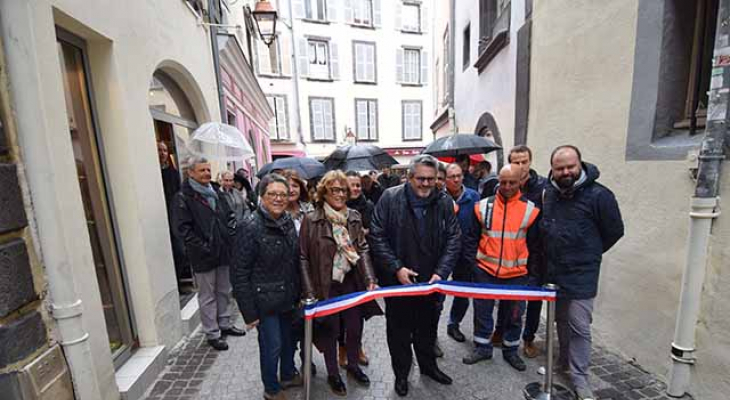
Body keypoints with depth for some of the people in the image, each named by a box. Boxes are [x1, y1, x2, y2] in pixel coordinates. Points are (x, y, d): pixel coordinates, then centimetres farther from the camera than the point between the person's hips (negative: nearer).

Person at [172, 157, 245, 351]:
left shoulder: (215, 193, 11)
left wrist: (230, 236, 2)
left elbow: (229, 216, 15)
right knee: (207, 296, 9)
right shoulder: (184, 197, -10)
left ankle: (224, 324, 36)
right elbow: (183, 228, -15)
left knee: (224, 291, 18)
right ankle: (212, 334, 24)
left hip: (223, 251, 6)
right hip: (203, 255, -6)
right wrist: (202, 247, -18)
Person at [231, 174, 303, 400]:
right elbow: (239, 273, -16)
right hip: (265, 301, -6)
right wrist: (249, 312, -14)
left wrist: (298, 293, 8)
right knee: (272, 345, 11)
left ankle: (288, 375, 49)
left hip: (288, 297, 6)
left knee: (289, 339, 22)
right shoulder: (250, 227, -19)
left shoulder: (288, 222, -1)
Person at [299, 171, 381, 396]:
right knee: (331, 331, 14)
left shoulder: (354, 217, -1)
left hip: (352, 282, 4)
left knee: (355, 327, 17)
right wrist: (310, 292, -12)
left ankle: (353, 366, 47)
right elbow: (304, 258, -9)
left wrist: (370, 280, -5)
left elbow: (363, 250, 3)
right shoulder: (311, 220, -12)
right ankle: (333, 374, 42)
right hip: (327, 286, -3)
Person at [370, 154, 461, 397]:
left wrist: (441, 272, -12)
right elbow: (377, 237, -12)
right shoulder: (390, 198, -13)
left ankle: (428, 365, 50)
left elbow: (453, 240, -2)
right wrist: (396, 268, -17)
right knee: (399, 329, 16)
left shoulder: (444, 202, -5)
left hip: (430, 279, 3)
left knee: (427, 327, 24)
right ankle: (401, 373, 41)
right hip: (396, 279, -2)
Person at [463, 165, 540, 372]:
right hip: (485, 270, 0)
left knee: (515, 314, 16)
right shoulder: (483, 206, -3)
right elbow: (472, 238, 3)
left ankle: (511, 350, 38)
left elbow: (534, 245, 4)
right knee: (482, 311, 11)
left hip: (517, 273, 0)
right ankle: (482, 347, 31)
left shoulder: (531, 209, -3)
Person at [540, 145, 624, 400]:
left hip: (581, 276, -5)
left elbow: (614, 231, -5)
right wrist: (555, 254, 9)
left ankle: (579, 378, 22)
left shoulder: (598, 194, -14)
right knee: (561, 321, 20)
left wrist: (588, 254, 2)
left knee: (579, 327, 4)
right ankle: (564, 362, 40)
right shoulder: (548, 192, 1)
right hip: (553, 272, 5)